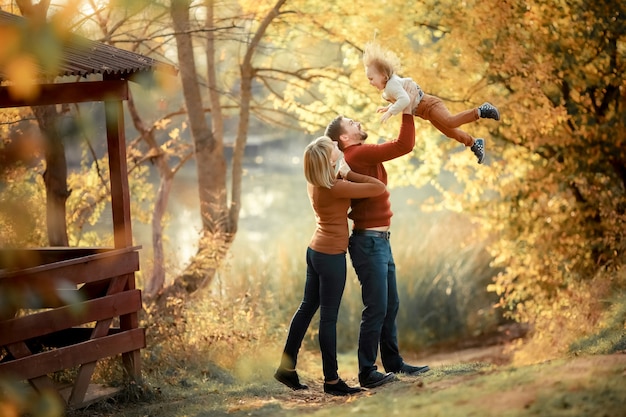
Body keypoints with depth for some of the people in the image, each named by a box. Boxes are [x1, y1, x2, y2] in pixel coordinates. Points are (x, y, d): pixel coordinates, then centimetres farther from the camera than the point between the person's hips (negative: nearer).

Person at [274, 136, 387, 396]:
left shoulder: (314, 183, 2)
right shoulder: (336, 188, -22)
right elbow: (379, 188, -22)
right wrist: (348, 174, -12)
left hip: (315, 252, 9)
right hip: (331, 256, -9)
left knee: (307, 308, 16)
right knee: (329, 317, -2)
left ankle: (287, 367, 22)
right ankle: (331, 381, 6)